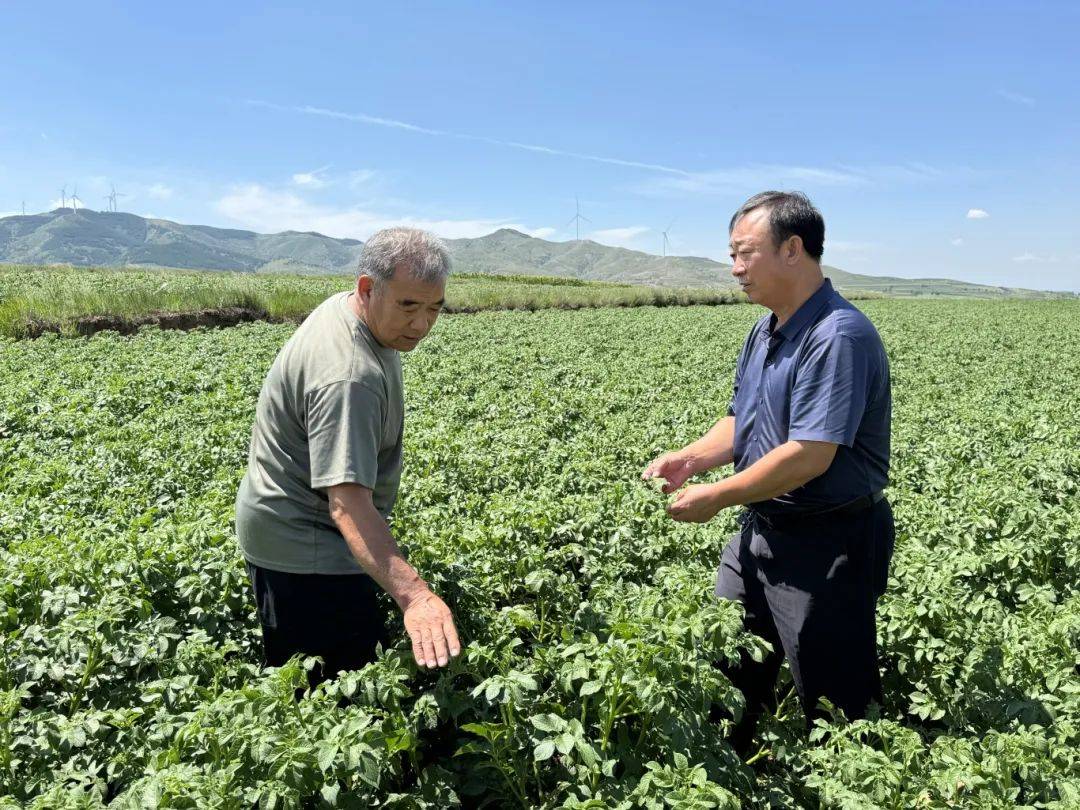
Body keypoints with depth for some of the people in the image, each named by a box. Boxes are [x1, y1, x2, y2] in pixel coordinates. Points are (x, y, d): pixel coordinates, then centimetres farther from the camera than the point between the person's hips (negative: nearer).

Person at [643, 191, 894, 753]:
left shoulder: (839, 336, -23)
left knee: (833, 702, 9)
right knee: (725, 670, 20)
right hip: (759, 529, 9)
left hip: (825, 547, -9)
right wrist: (692, 458, -3)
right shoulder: (764, 331, 8)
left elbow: (809, 455, -28)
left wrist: (716, 497, -20)